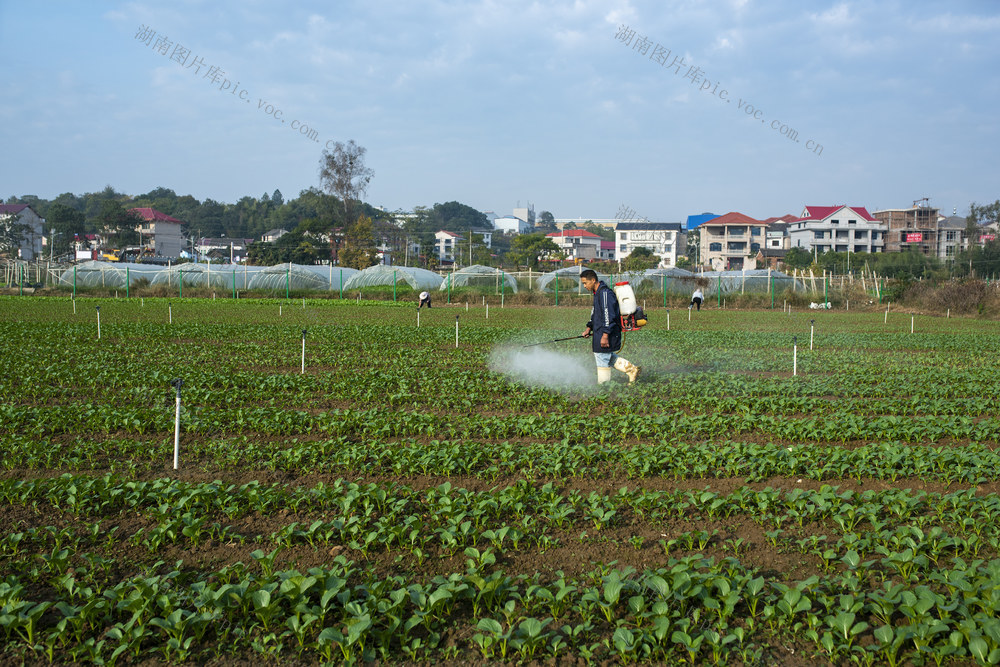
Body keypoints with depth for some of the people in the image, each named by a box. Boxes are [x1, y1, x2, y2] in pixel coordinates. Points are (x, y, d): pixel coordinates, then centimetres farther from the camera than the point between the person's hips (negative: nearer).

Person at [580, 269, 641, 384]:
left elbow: (609, 315, -24)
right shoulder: (598, 293, 14)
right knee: (607, 356, 18)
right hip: (600, 331, 10)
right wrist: (589, 328, 19)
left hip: (608, 332, -10)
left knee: (602, 358, -2)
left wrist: (605, 335, -25)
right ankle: (631, 369, 20)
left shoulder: (605, 293, -19)